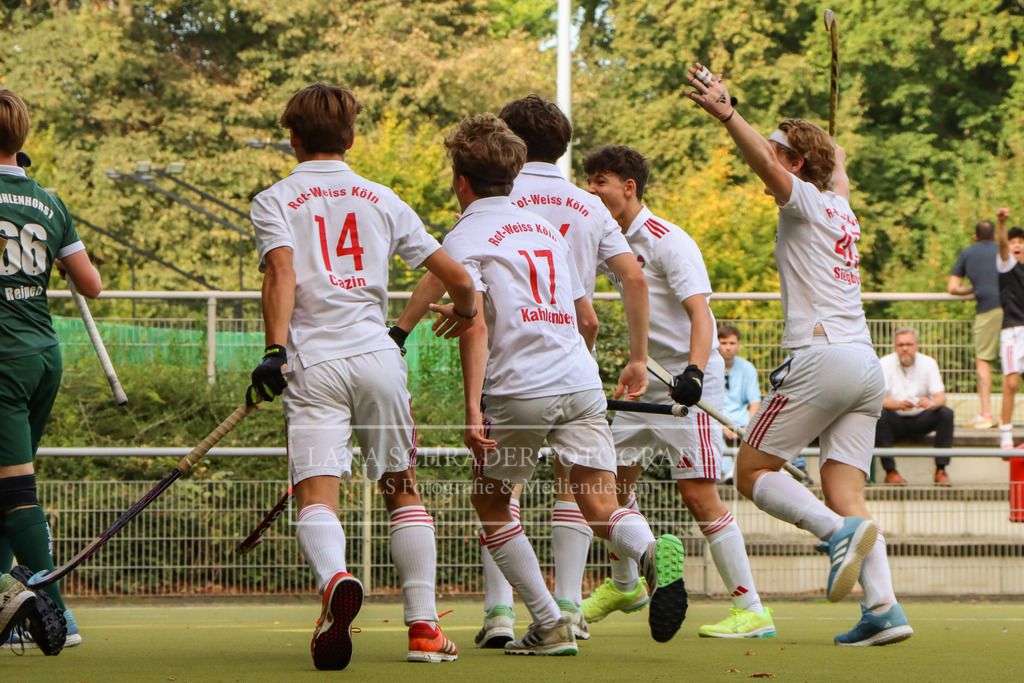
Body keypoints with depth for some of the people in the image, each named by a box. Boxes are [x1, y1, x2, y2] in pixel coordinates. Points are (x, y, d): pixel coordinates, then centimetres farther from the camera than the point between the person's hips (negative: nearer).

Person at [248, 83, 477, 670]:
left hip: (315, 363, -2)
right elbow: (458, 278, 16)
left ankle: (335, 578, -43)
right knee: (405, 493, 15)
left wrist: (275, 351, -19)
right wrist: (465, 311, 38)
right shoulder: (382, 200, 17)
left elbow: (282, 274, -11)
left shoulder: (274, 201, 9)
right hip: (378, 356, 2)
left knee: (317, 497, -11)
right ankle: (424, 627, 10)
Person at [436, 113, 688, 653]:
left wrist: (473, 408, -16)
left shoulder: (464, 238, 2)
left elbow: (476, 324, -12)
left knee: (490, 502, 15)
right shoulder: (545, 229, 22)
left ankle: (549, 625, 8)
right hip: (581, 385, 5)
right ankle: (652, 552, -37)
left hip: (517, 391, -5)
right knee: (600, 508, -2)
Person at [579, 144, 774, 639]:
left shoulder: (668, 241, -16)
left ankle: (752, 611, -11)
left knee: (699, 494, -15)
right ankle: (624, 585, 37)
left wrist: (693, 371, -39)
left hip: (690, 381, -9)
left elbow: (699, 312, -25)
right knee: (613, 479, 14)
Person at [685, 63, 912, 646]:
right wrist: (835, 156, 67)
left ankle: (841, 532, -23)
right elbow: (839, 172, 47)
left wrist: (727, 115, -33)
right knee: (844, 491, 3)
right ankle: (884, 608, -13)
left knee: (753, 471, 0)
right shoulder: (842, 210, 21)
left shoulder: (806, 200, 0)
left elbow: (767, 163, -22)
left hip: (822, 358, -8)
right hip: (868, 368, 8)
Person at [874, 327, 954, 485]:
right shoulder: (885, 364, -9)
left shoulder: (928, 363, -3)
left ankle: (940, 470, -20)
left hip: (920, 421, 2)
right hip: (895, 422, -2)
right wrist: (899, 405, -42)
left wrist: (931, 403, -38)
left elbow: (940, 398, -12)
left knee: (946, 413, -24)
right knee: (879, 415, -33)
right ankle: (890, 471, -27)